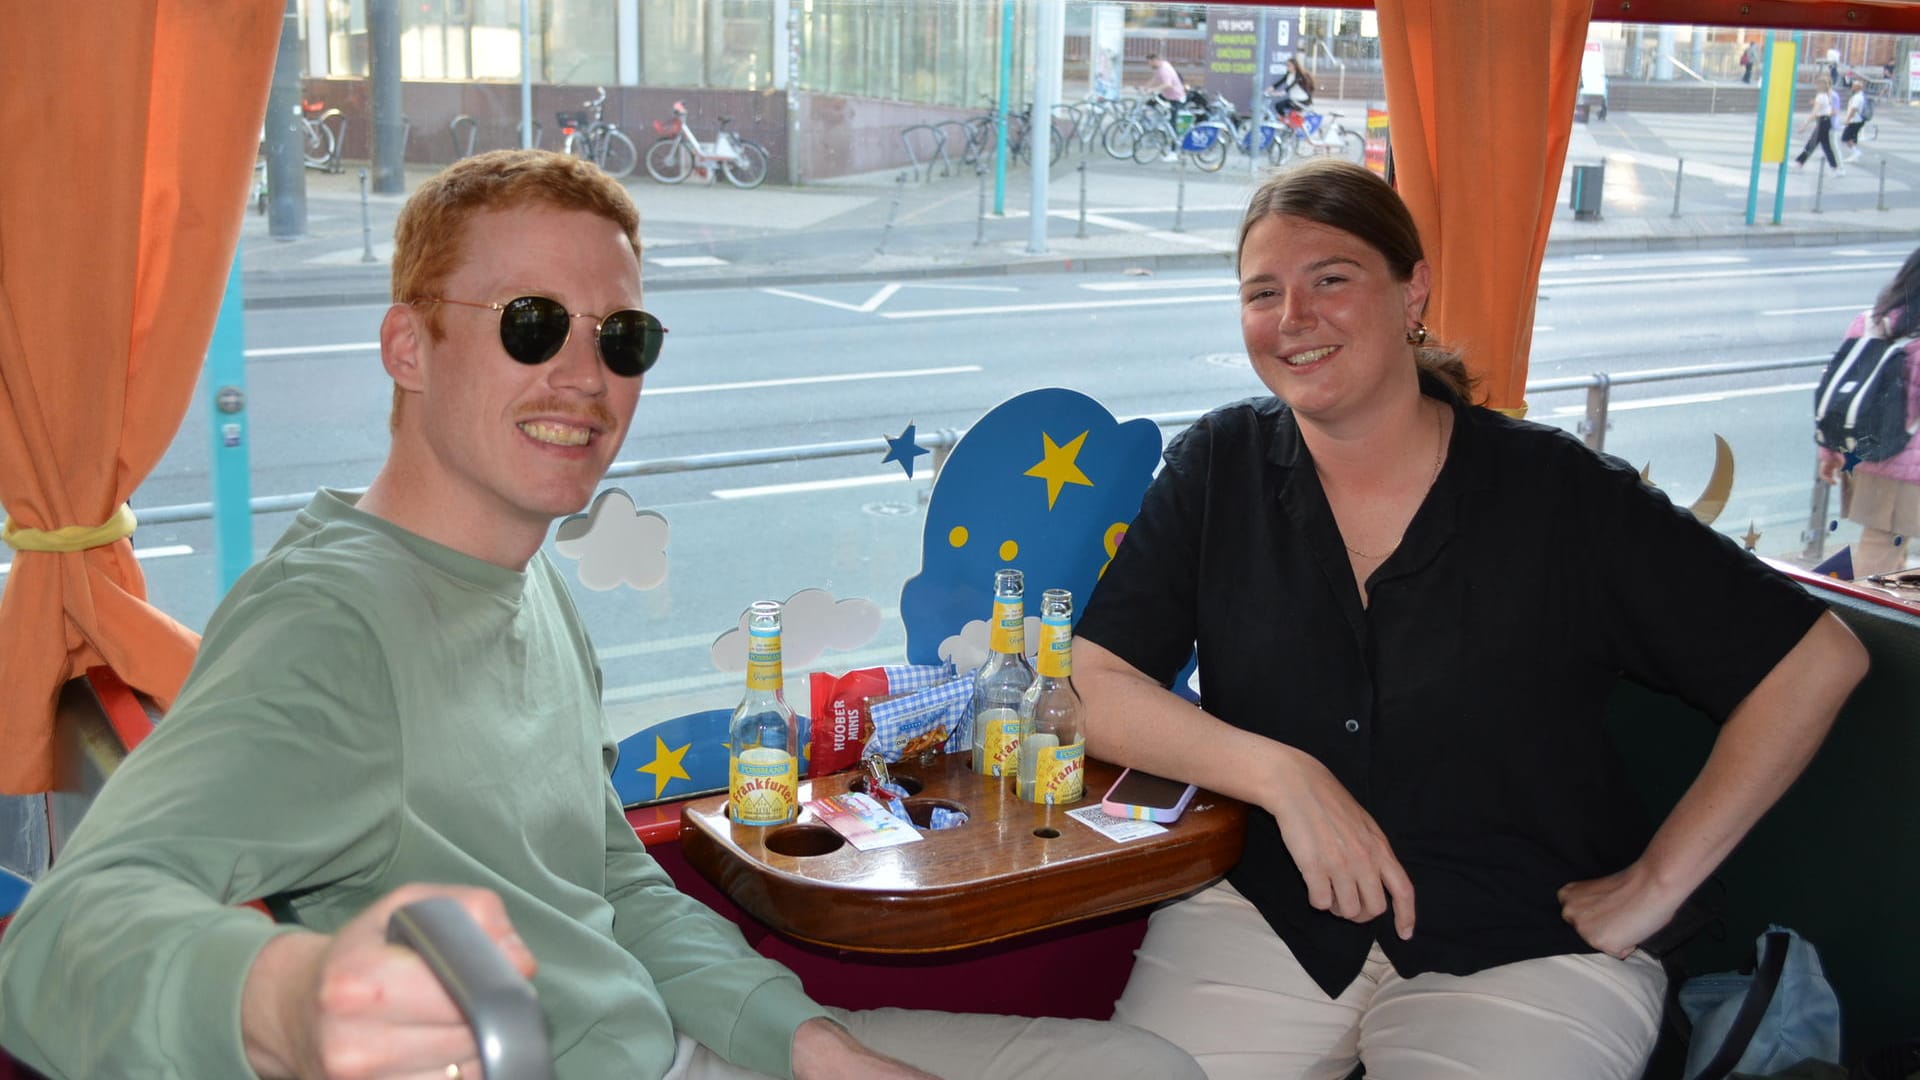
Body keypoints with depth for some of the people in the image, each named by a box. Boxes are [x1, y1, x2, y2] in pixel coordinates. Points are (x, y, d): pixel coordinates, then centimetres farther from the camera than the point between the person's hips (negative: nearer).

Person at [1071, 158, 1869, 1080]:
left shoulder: (1559, 494, -6)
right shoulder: (1218, 469, 0)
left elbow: (1818, 658, -4)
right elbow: (1092, 685, -6)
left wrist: (1654, 884, -5)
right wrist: (1283, 776, -20)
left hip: (1520, 949, -1)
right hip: (1264, 910, 2)